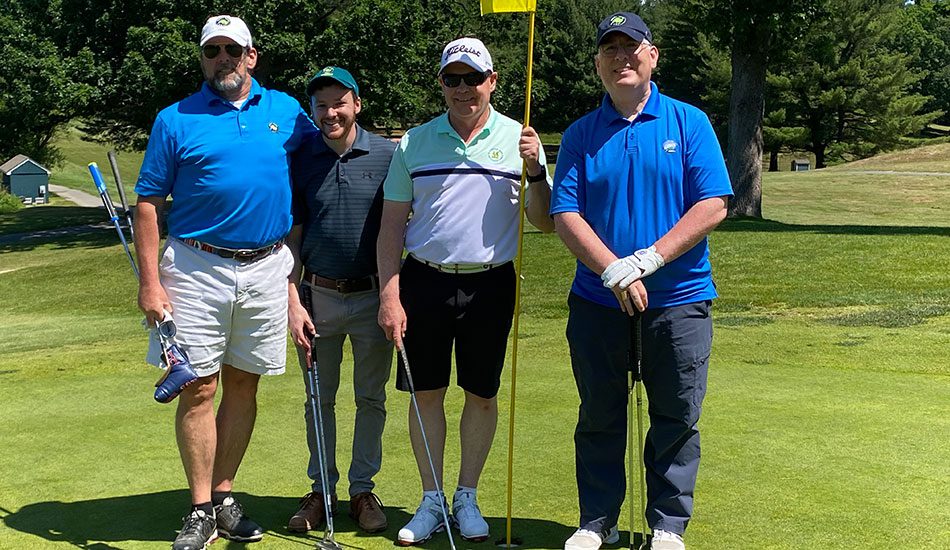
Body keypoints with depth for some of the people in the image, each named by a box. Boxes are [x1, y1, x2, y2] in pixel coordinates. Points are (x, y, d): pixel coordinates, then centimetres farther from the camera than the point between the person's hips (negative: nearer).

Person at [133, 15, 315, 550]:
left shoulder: (287, 111, 9)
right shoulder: (176, 120, 2)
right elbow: (148, 204, 0)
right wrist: (150, 282, -7)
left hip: (267, 268, 2)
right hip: (197, 268, -2)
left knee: (243, 385, 9)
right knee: (200, 389, -2)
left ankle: (225, 496, 20)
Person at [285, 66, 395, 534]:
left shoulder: (387, 155, -4)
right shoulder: (299, 161, 1)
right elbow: (291, 236, 4)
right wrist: (293, 302, -4)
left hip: (373, 297, -1)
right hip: (318, 297, 1)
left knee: (371, 398, 9)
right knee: (319, 399, 10)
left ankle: (363, 489, 22)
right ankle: (320, 489, 22)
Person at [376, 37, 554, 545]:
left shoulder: (518, 140, 2)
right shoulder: (414, 143, 4)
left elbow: (545, 223, 1)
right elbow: (392, 226, 5)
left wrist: (535, 170, -16)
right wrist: (389, 296, -3)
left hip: (489, 284, 0)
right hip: (424, 280, 1)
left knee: (482, 394, 6)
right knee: (426, 392, 5)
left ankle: (467, 498, 22)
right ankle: (431, 500, 18)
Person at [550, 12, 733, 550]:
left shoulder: (689, 122, 1)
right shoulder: (581, 134, 6)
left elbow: (713, 206, -7)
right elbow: (565, 215, -2)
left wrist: (647, 260, -16)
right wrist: (614, 271, -16)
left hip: (678, 299, -1)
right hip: (598, 300, 2)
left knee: (677, 419, 6)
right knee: (599, 419, 10)